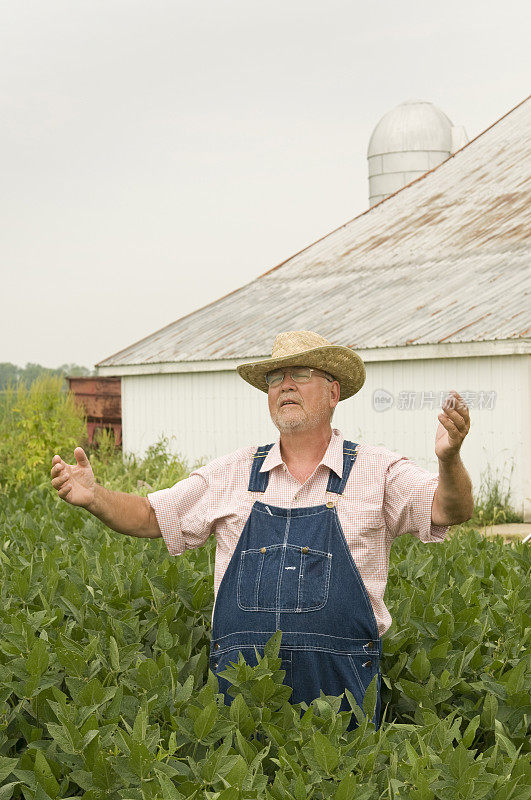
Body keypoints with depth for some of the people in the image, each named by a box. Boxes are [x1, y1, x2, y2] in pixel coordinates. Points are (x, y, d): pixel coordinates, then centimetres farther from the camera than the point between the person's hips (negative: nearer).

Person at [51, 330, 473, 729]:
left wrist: (449, 458, -31)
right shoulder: (233, 472, 11)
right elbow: (149, 516, 13)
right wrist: (94, 497, -6)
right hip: (242, 685, 2)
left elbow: (450, 510, -10)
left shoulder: (377, 470, 3)